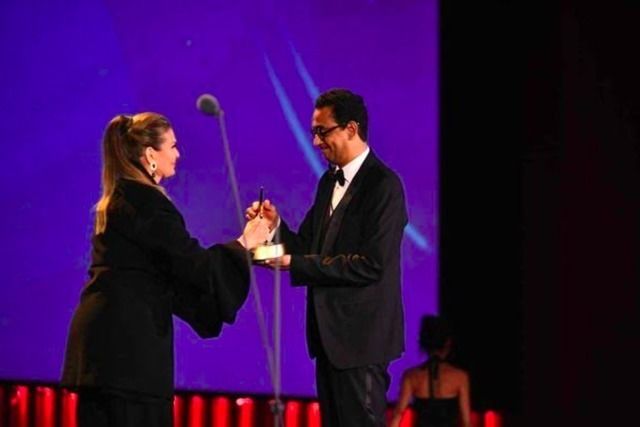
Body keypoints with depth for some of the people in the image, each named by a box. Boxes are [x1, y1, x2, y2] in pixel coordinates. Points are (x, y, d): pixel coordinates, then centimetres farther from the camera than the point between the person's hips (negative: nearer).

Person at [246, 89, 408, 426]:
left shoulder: (383, 185, -14)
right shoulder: (329, 182, 13)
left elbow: (371, 265, -22)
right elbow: (309, 247, 12)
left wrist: (295, 263, -21)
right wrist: (276, 226, -8)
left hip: (360, 333, -9)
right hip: (329, 331, 9)